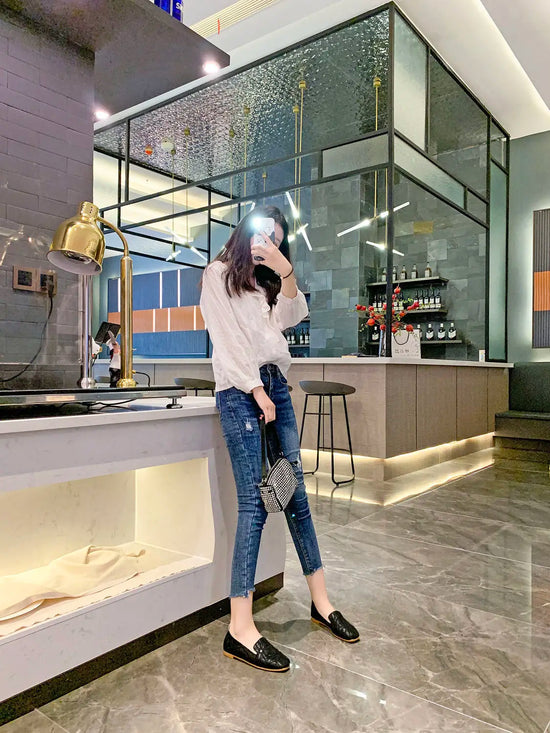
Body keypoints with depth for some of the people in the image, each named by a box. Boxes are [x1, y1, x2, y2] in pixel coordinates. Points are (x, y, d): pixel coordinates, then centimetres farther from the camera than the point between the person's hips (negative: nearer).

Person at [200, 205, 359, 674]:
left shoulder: (268, 281, 27)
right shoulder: (218, 274, 7)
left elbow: (290, 316, 9)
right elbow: (227, 338, -5)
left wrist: (285, 271, -3)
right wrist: (256, 389, -12)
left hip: (276, 384, 6)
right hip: (239, 390, -6)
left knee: (295, 491, 5)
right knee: (255, 501, -12)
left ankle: (321, 601, 15)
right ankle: (240, 628, -7)